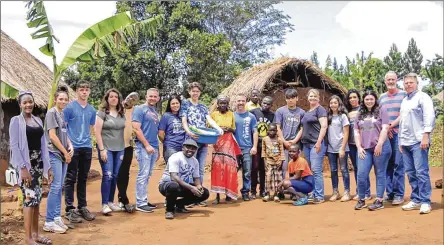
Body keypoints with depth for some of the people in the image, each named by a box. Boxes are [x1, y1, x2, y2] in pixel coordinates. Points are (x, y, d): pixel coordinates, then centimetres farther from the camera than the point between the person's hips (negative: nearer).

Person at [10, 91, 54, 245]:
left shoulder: (38, 120, 12)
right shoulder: (16, 120, -5)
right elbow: (14, 145, -11)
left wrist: (48, 166, 10)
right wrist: (22, 167, -19)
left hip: (38, 162, 6)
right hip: (25, 163, -6)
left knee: (37, 198, 9)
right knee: (30, 197, -10)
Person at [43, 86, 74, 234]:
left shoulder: (63, 113, 14)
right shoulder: (51, 113, -9)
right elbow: (52, 136, -15)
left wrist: (70, 146, 1)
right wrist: (65, 152, -11)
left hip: (63, 154, 8)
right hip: (54, 154, -8)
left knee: (59, 187, 10)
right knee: (55, 187, -8)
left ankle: (57, 217, 16)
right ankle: (49, 222, -2)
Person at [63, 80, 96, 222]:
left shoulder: (92, 110, 11)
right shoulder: (69, 107, -4)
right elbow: (63, 127, -6)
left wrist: (86, 140, 8)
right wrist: (69, 143, -13)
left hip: (87, 148, 5)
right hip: (73, 147, -5)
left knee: (83, 179, 12)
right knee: (71, 179, -1)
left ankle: (82, 207, 20)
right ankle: (69, 209, 5)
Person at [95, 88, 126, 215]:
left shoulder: (122, 114, 10)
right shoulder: (102, 112, -4)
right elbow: (97, 132, -8)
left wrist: (124, 149, 10)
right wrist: (101, 149, -14)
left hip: (119, 149, 5)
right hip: (106, 148, -5)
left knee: (115, 176, 8)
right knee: (107, 175, -9)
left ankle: (111, 202, 19)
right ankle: (104, 204, -3)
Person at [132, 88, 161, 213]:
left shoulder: (155, 112, 19)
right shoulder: (140, 109, -4)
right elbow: (136, 128, -13)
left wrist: (157, 148, 18)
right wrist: (147, 145, -16)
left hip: (153, 147, 8)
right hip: (143, 146, -8)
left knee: (147, 175, 11)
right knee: (143, 174, -8)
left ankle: (143, 200, 19)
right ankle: (140, 203, -4)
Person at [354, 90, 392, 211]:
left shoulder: (381, 110, 3)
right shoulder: (360, 114, 16)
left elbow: (385, 129, -6)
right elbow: (356, 132, 14)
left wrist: (379, 145, -14)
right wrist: (359, 147, 3)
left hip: (380, 148, -4)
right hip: (365, 149, 4)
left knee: (380, 174, 2)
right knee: (361, 175, -1)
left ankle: (379, 200, 7)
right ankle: (361, 200, 10)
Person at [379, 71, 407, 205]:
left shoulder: (403, 94, 3)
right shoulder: (382, 97, 16)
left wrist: (391, 126, -11)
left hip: (398, 133, -4)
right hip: (385, 134, 4)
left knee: (398, 164, -6)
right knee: (387, 164, 5)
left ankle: (399, 194, -2)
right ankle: (389, 192, 11)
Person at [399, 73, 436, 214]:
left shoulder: (422, 97, -2)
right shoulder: (404, 100, 20)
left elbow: (430, 116, -12)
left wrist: (426, 136, -20)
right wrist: (401, 140, 19)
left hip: (418, 141, -7)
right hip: (406, 142, 7)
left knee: (421, 172, -8)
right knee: (410, 172, 8)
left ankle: (425, 202, -2)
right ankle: (416, 200, 15)